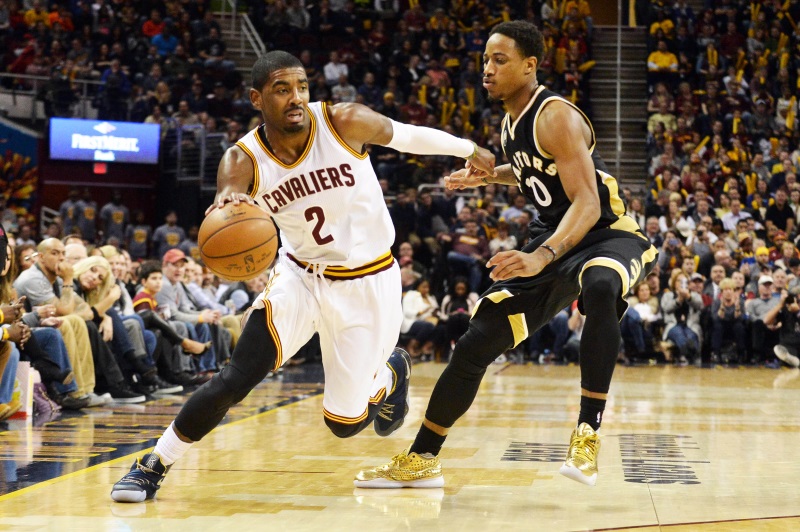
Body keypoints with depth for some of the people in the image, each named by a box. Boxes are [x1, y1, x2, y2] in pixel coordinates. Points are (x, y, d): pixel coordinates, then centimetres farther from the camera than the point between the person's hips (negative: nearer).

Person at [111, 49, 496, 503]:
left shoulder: (345, 122, -19)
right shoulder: (243, 161, -17)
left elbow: (409, 136, -1)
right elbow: (229, 200, -38)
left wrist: (471, 150, 14)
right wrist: (229, 204, -63)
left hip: (367, 283, -1)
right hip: (302, 274, 1)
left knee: (344, 423, 5)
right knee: (236, 380, -19)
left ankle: (390, 373, 40)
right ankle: (155, 464, -1)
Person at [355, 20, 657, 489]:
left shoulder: (555, 116, -20)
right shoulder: (513, 120, 7)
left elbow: (587, 202, -30)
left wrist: (540, 257, -44)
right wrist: (490, 175, 14)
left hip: (607, 234, -8)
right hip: (554, 238, 8)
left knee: (600, 286, -45)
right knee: (476, 344, 3)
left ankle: (589, 434, -38)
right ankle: (422, 460, 18)